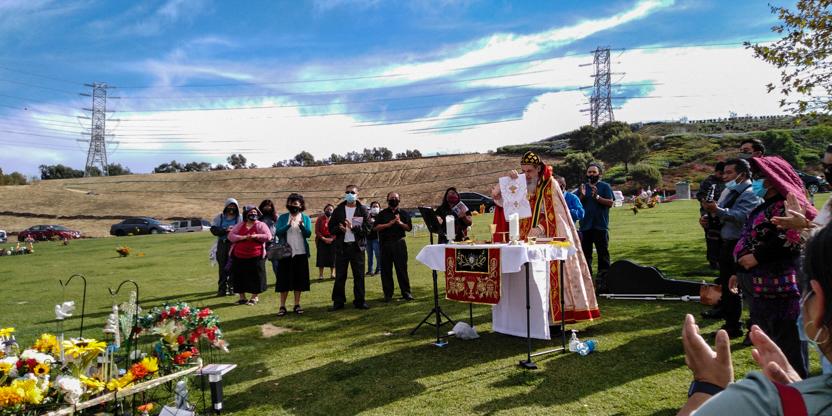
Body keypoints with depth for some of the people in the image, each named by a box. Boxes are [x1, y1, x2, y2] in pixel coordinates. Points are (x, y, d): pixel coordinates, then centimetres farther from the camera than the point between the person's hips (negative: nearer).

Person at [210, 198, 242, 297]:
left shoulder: (240, 217, 7)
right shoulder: (219, 217, 13)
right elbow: (214, 230, 1)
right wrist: (225, 230, -12)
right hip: (222, 244, 2)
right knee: (222, 267, 4)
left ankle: (232, 288, 6)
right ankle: (222, 289, 9)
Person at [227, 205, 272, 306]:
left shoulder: (261, 225, 5)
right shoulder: (240, 225, 12)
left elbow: (268, 236, -6)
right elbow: (230, 235, 3)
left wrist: (256, 236, -18)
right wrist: (242, 237, -12)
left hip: (255, 256, -3)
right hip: (239, 256, 3)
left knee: (255, 277, 0)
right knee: (240, 277, 7)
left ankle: (255, 297, 14)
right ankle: (242, 297, 19)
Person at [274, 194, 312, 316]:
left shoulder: (306, 218, 6)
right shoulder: (283, 217, 4)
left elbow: (308, 234, -6)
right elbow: (278, 231, -10)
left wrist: (301, 226, -24)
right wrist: (288, 225, -25)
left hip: (301, 253, 1)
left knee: (299, 279, 5)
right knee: (284, 279, 0)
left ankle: (297, 305, 15)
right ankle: (282, 306, 6)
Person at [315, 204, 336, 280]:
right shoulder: (320, 219, 2)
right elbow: (316, 231, -2)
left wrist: (332, 239, -13)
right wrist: (323, 238, -13)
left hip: (332, 239, 1)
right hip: (322, 239, -1)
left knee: (333, 256, 3)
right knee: (321, 256, -2)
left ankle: (332, 274, 14)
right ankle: (320, 275, 5)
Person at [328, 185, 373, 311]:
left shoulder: (363, 211, 4)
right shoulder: (338, 210, 10)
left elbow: (367, 229, -3)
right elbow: (331, 228, 9)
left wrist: (353, 227, -16)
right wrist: (339, 228, -12)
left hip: (357, 247, -1)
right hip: (341, 247, 1)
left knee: (359, 275, 3)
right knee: (340, 276, 3)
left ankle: (359, 301, 14)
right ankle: (338, 302, 12)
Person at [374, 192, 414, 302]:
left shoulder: (403, 213, 12)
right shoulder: (382, 213, 10)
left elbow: (409, 228, 6)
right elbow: (375, 227, 0)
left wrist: (400, 223, -11)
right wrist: (388, 224, -10)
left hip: (399, 243, 0)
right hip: (386, 244, 0)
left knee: (402, 268, 0)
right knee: (386, 269, 3)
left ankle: (406, 292, 8)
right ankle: (388, 293, 11)